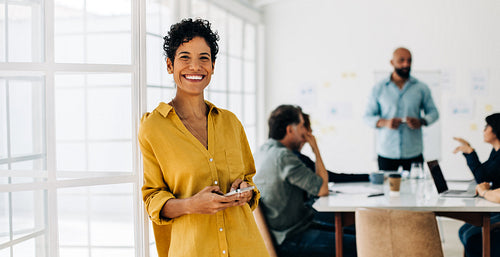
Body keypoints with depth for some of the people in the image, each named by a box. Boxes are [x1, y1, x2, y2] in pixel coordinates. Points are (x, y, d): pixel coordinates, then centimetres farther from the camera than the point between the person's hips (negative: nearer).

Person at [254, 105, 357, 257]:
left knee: (351, 233, 14)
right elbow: (323, 189, -18)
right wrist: (316, 149, -10)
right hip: (290, 241, -10)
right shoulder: (283, 156, -22)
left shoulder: (263, 150, 9)